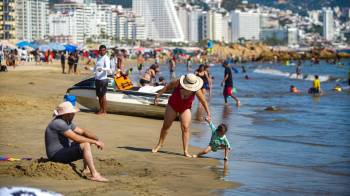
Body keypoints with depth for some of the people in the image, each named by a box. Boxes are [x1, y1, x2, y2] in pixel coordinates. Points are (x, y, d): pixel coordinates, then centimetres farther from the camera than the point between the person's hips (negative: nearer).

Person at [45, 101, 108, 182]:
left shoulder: (68, 122, 9)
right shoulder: (59, 123, -22)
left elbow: (82, 132, 11)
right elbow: (76, 138, -26)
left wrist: (97, 139, -5)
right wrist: (95, 142, -19)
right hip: (57, 155, -11)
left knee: (87, 140, 15)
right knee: (85, 145, -24)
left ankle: (86, 169, 11)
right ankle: (94, 175, -29)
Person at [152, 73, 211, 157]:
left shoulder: (196, 90, -27)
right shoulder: (177, 82, -28)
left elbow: (203, 101, -15)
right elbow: (167, 87, -9)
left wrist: (208, 114, -12)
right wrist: (158, 95, -3)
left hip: (185, 109, 0)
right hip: (173, 105, 1)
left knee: (185, 128, -12)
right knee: (166, 125, 8)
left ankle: (186, 151, -8)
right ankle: (160, 144, 29)